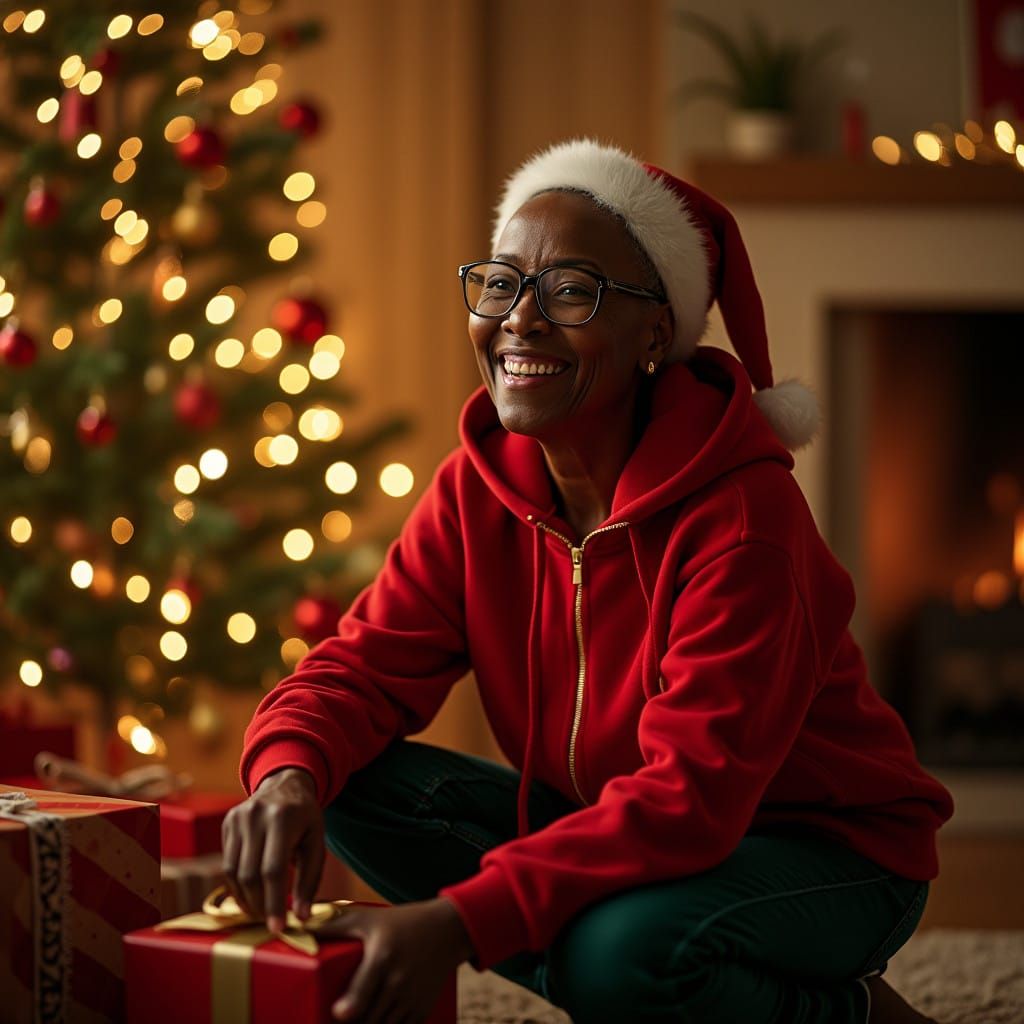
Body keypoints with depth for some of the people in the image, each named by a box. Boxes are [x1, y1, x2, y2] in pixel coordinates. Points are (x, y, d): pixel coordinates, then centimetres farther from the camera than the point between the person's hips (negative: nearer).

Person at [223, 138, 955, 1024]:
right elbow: (367, 665, -8)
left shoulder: (741, 516, -26)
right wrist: (290, 772, -34)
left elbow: (694, 792, -34)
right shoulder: (478, 488, -5)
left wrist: (464, 917, -45)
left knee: (622, 949, -38)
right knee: (359, 783, -14)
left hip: (825, 848, -6)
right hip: (612, 832, 6)